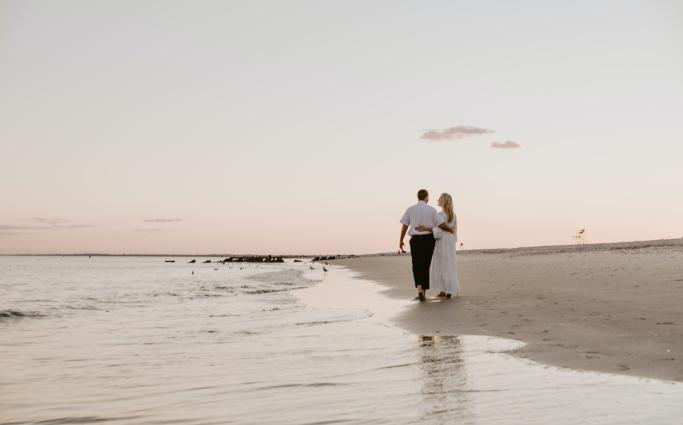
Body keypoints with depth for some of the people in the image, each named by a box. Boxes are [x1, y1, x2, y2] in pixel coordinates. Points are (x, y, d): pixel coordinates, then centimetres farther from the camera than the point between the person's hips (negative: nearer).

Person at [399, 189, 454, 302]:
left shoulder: (410, 210, -1)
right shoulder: (431, 210, -3)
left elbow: (404, 226, 1)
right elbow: (441, 225, -4)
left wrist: (401, 240, 12)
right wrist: (451, 230, 15)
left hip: (416, 240, 0)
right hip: (428, 239, 0)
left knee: (417, 266, 4)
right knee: (425, 265, 11)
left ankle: (419, 288, -20)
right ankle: (424, 292, 17)